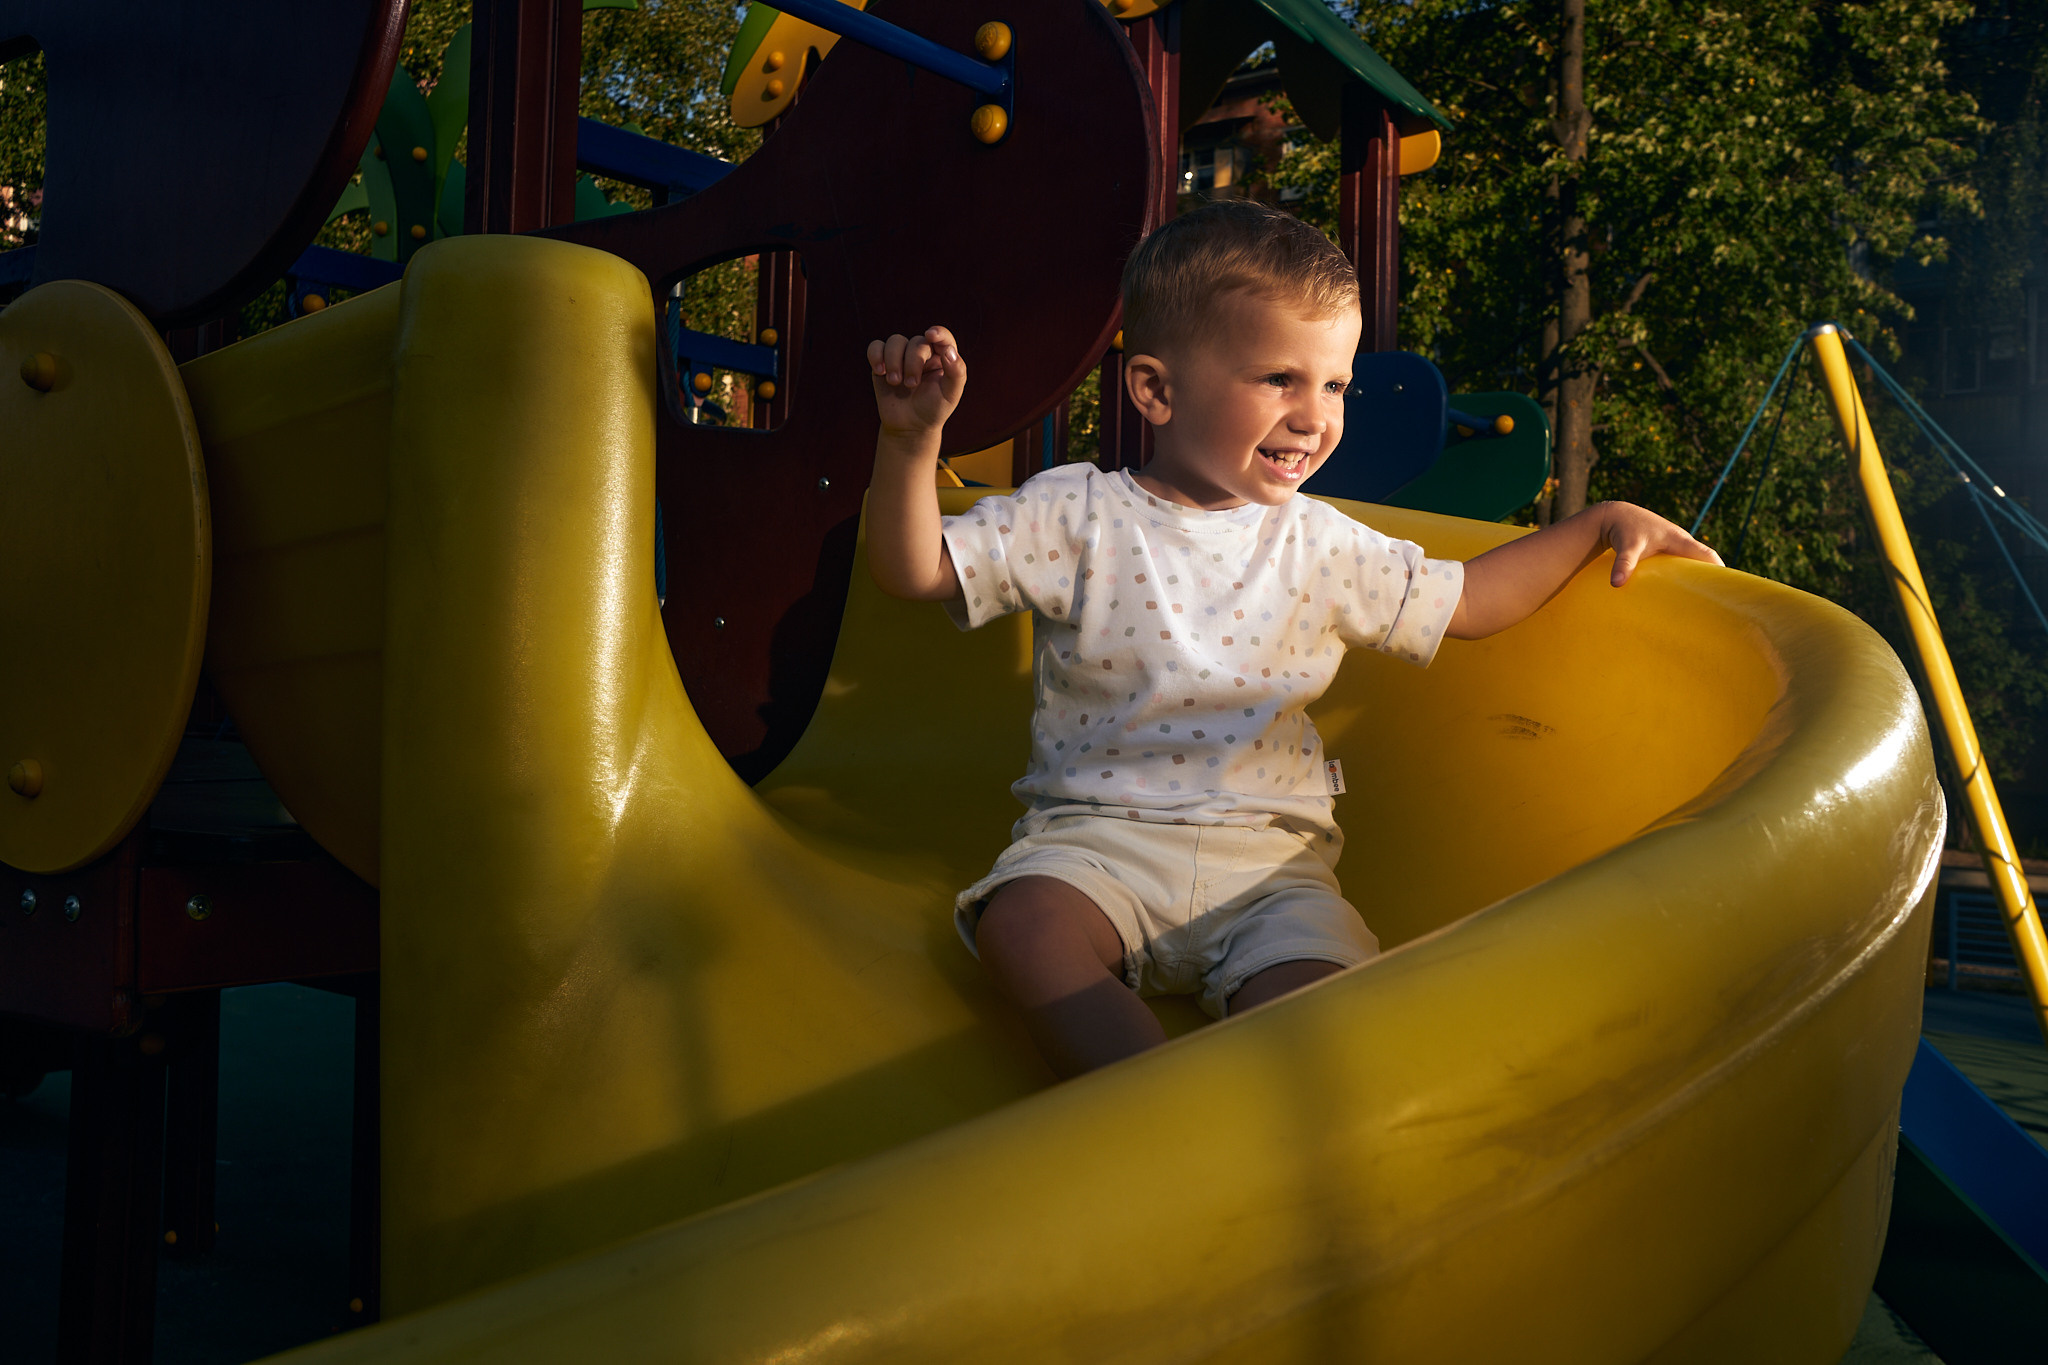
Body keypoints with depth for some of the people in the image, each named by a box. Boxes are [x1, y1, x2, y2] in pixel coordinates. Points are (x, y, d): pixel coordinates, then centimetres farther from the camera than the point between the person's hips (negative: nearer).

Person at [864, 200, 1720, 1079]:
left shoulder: (1319, 545, 7)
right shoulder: (1077, 517, -1)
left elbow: (1470, 602, 19)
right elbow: (917, 571, -6)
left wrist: (1601, 524, 15)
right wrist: (911, 441, -20)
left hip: (1266, 852, 2)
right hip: (1098, 834, -2)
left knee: (1316, 996, -27)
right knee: (1022, 921, -33)